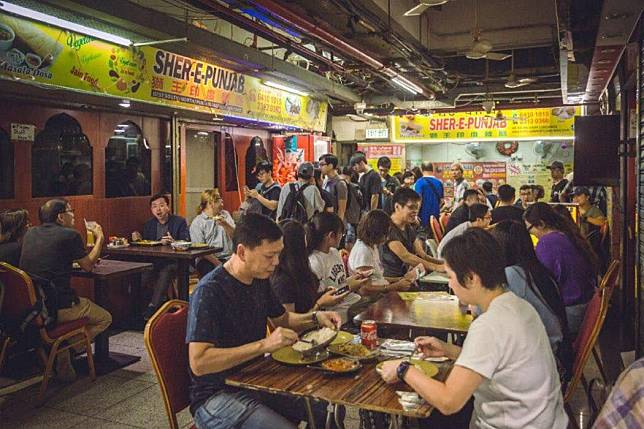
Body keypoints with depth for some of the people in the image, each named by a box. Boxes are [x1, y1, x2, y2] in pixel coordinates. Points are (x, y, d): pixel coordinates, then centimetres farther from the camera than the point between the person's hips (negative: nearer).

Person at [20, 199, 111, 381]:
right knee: (105, 318, 13)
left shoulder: (30, 233, 10)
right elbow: (88, 266, 2)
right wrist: (100, 238, 13)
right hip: (58, 307, -7)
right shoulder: (70, 235, -9)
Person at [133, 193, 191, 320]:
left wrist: (173, 242, -28)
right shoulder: (148, 224, 18)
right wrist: (138, 239, -7)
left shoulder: (180, 221, 3)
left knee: (165, 272, -36)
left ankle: (153, 306, -32)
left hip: (173, 262, -3)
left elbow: (186, 243, -8)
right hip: (153, 262, 4)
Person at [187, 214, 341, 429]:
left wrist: (315, 318, 1)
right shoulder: (210, 291, -22)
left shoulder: (260, 280, 3)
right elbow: (198, 362, -29)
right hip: (217, 395, -7)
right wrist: (264, 344, -32)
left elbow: (282, 319, 20)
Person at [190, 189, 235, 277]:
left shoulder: (225, 215, 17)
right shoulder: (197, 223, 2)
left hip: (228, 257, 4)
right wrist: (218, 264, -17)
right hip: (208, 260, -3)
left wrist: (225, 224, -9)